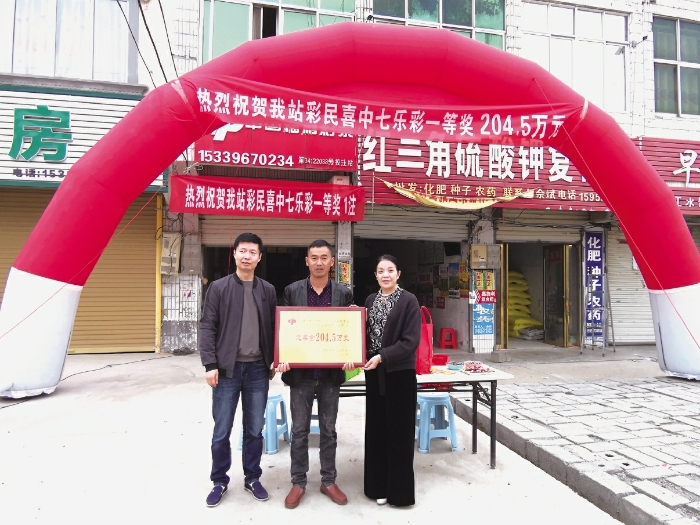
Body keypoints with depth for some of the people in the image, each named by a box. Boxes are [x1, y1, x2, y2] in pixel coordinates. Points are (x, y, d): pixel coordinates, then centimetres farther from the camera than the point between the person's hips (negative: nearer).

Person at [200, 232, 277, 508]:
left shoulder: (268, 290, 6)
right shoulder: (218, 287, -1)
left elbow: (273, 329, 10)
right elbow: (207, 327, -4)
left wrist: (273, 361, 4)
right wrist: (210, 364, -10)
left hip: (258, 369, 2)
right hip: (227, 369, -2)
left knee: (254, 430, 12)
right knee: (221, 431, 8)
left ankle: (252, 478, 29)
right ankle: (220, 481, 26)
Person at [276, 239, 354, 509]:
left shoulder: (343, 293, 1)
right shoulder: (292, 291, -1)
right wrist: (282, 358, -15)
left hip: (331, 371, 1)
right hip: (300, 371, -1)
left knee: (328, 429, 13)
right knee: (299, 430, 9)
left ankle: (328, 480, 28)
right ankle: (298, 482, 24)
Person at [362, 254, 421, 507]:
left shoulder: (409, 300, -8)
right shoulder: (370, 300, 9)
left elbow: (411, 341, -14)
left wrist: (382, 357, -20)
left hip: (400, 373, -5)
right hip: (375, 373, 5)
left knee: (399, 430, 4)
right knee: (377, 429, 11)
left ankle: (399, 489, 18)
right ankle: (379, 485, 25)